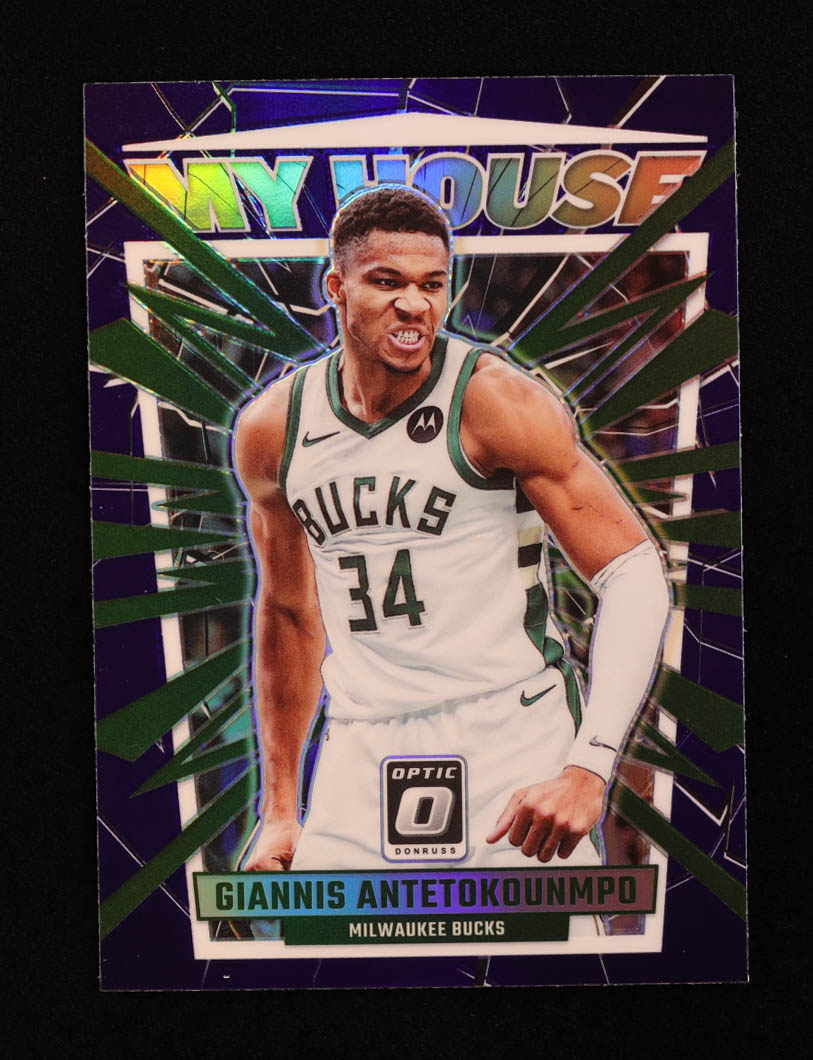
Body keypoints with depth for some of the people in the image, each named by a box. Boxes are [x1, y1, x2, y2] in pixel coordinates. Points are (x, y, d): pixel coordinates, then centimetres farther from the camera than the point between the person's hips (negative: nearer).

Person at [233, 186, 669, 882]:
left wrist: (589, 770, -25)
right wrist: (280, 810, 13)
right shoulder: (269, 430, 1)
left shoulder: (499, 401, -12)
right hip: (362, 755, 4)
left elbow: (635, 577, -13)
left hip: (511, 739, -3)